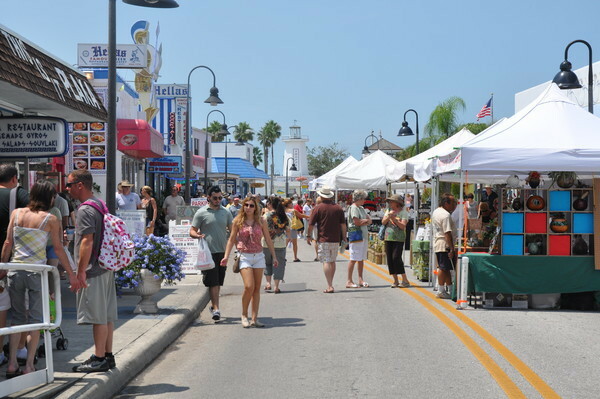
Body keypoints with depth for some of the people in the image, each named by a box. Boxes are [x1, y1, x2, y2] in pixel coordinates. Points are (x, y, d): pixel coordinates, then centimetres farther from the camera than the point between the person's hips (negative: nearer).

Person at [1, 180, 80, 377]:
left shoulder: (16, 213, 4)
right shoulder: (50, 219, -5)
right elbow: (58, 249, -4)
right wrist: (71, 274, 3)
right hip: (37, 271, -3)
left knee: (17, 317, 13)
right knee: (36, 319, 6)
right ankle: (29, 365, 5)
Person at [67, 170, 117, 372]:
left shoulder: (85, 210, -15)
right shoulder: (101, 204, 15)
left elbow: (87, 242, -21)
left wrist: (80, 271, -19)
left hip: (93, 270, -10)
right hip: (106, 267, 10)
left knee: (98, 316, -4)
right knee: (107, 315, 12)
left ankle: (99, 358, 0)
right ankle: (108, 356, 17)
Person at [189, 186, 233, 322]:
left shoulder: (226, 212, 11)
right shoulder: (201, 213, -1)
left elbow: (233, 230, 15)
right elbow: (192, 231, -1)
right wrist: (198, 235, -23)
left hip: (223, 251, 4)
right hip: (209, 252, -4)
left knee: (219, 281, 12)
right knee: (213, 281, -9)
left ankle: (213, 305, 26)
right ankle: (216, 308, -10)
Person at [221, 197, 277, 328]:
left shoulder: (261, 221, 5)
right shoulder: (238, 221, 1)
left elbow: (268, 240, 10)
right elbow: (231, 239, 4)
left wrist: (274, 256, 8)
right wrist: (226, 256, -4)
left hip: (259, 257, 3)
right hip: (244, 257, -3)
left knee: (257, 289, 3)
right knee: (249, 287, -15)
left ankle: (254, 319, 7)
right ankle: (244, 315, 4)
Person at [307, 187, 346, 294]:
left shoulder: (318, 208, -6)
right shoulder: (338, 208, 5)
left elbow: (311, 224, -3)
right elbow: (343, 225, 6)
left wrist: (309, 236, 11)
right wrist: (344, 238, 14)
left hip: (323, 239, -4)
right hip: (336, 240, 4)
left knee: (326, 262, -5)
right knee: (332, 261, 16)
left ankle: (329, 286, -13)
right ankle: (330, 284, 23)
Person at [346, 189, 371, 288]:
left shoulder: (362, 208, 20)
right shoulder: (353, 208, -9)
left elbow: (369, 221, 16)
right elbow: (357, 222, -18)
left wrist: (362, 221, -5)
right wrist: (365, 221, -2)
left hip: (364, 235, 9)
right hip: (355, 235, -9)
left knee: (361, 258, 11)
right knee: (354, 259, -9)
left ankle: (361, 279, 17)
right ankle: (349, 281, -6)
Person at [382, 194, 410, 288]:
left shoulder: (403, 212, -2)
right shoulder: (389, 210, 14)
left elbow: (403, 226, -11)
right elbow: (383, 222, 6)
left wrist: (394, 219, -19)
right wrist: (388, 216, -10)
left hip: (398, 239, -6)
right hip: (388, 238, 6)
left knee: (396, 258, -15)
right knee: (390, 259, 3)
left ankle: (405, 281, -8)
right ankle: (395, 281, 11)